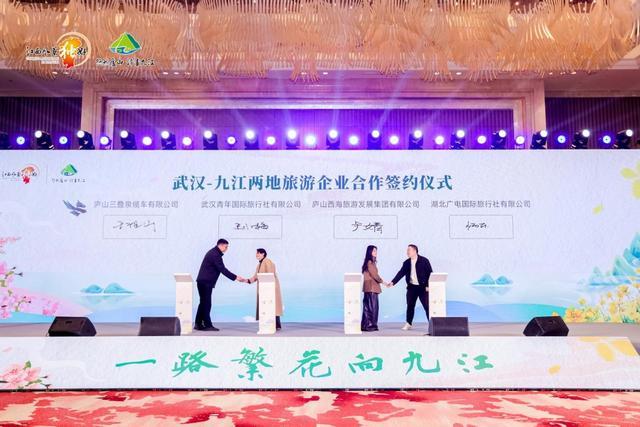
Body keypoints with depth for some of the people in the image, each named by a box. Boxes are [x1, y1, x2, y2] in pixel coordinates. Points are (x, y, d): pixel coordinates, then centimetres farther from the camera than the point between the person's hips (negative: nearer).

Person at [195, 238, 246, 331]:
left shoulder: (213, 253, 17)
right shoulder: (215, 255, -17)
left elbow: (221, 269, 19)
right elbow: (223, 270, -19)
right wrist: (235, 277, -17)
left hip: (203, 282, 11)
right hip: (205, 282, -11)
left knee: (203, 303, 13)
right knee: (206, 304, -6)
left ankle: (198, 324, 17)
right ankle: (207, 325, -2)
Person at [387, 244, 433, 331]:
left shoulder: (424, 261, -9)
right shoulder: (406, 263, 4)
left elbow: (430, 273, -9)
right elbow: (401, 273, 1)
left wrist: (428, 286, -14)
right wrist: (393, 282, -10)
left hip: (422, 287, -4)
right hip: (411, 287, 4)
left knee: (427, 306, -4)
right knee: (410, 306, 10)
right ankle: (408, 324, 22)